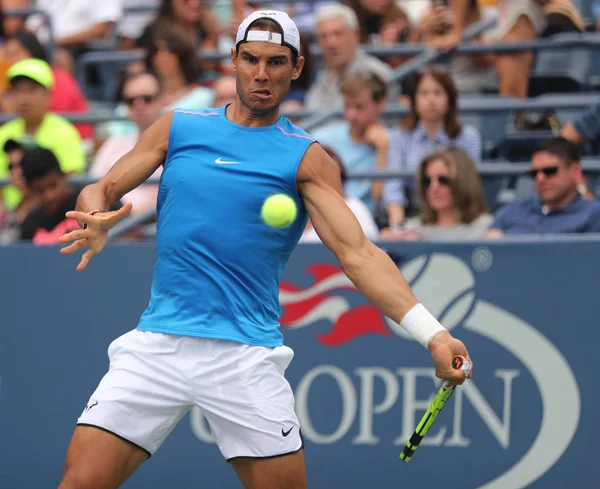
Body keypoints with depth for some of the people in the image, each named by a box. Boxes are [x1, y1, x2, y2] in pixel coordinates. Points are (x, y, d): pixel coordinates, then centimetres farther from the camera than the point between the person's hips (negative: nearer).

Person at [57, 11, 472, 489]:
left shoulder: (306, 159, 3)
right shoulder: (178, 127, 11)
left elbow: (358, 253, -7)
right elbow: (102, 190, 10)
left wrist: (432, 333, -21)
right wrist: (95, 218, -17)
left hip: (246, 355, -1)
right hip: (158, 342, 1)